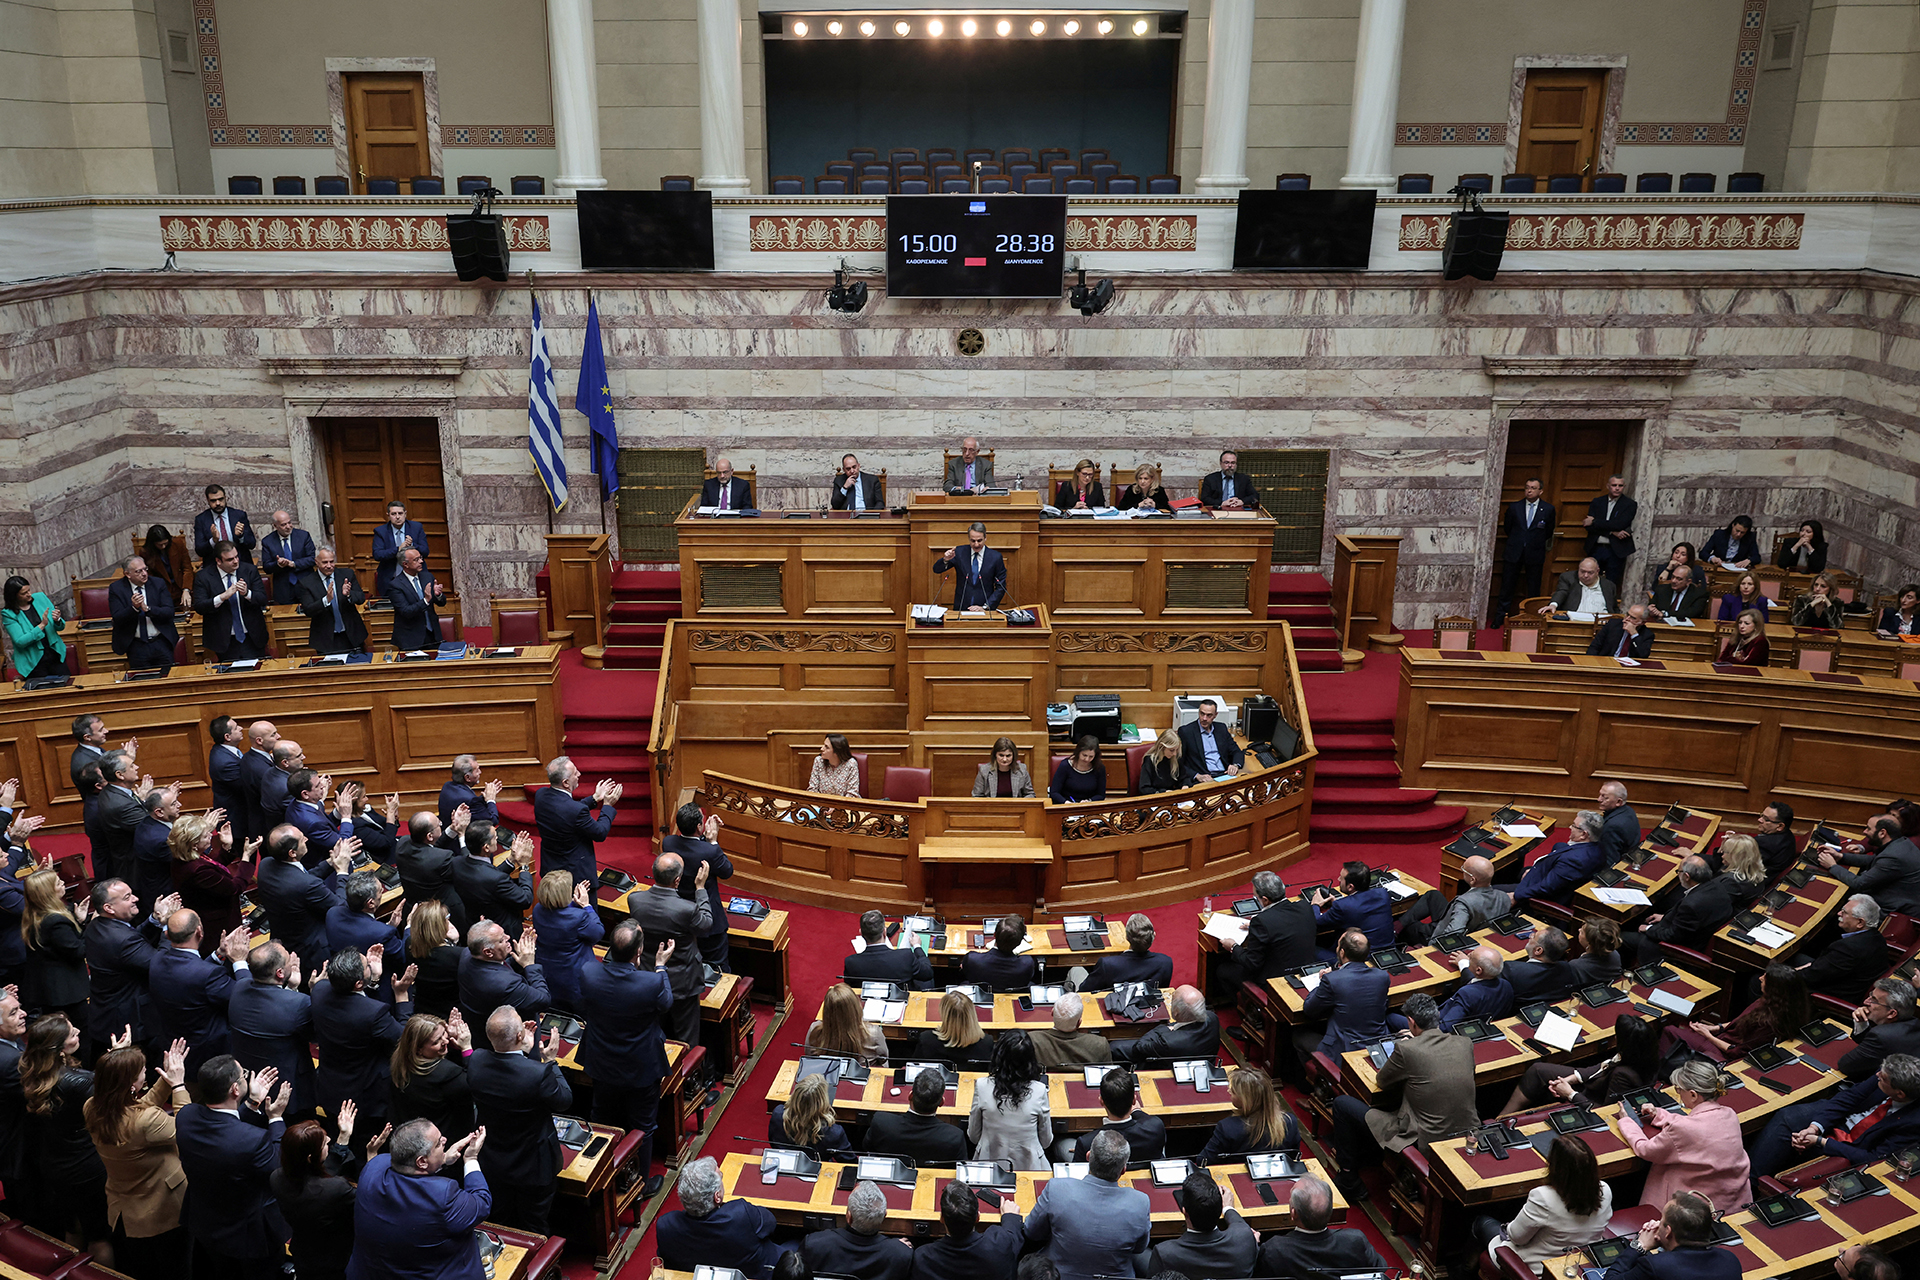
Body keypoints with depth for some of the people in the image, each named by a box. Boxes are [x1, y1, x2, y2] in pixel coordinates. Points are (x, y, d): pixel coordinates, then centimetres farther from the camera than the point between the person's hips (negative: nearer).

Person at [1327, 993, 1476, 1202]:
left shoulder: (1406, 1049, -19)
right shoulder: (1465, 1044, -3)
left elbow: (1383, 1082, 0)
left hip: (1425, 1141, -7)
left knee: (1342, 1104, 7)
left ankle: (1349, 1182, 19)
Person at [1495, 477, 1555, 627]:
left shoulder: (1548, 509, -1)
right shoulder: (1514, 507, 2)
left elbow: (1549, 532, 11)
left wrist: (1536, 542, 14)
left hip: (1535, 554, -1)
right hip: (1514, 553, 1)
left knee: (1533, 588, 5)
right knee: (1507, 586, 4)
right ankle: (1500, 616, 13)